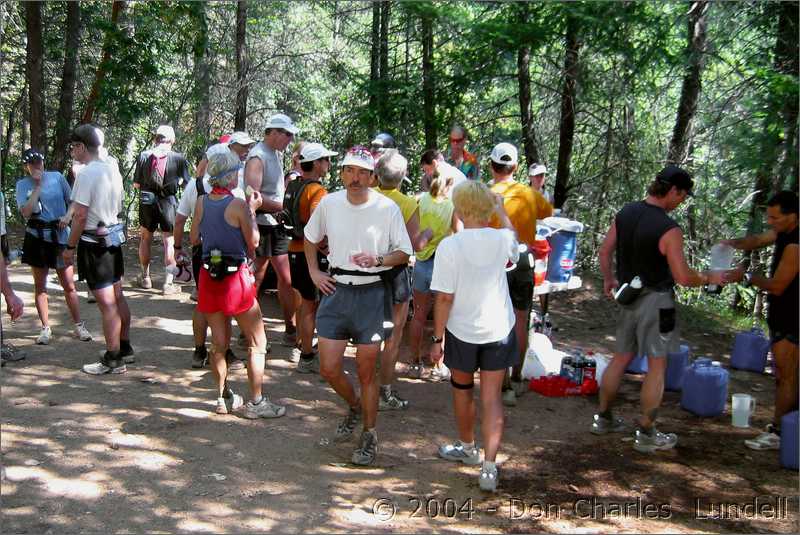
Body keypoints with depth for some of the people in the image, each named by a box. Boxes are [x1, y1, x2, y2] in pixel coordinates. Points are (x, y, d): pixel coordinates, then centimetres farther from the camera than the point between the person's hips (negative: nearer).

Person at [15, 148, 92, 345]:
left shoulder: (57, 177, 2)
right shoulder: (22, 184, 0)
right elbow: (26, 212, -14)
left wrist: (67, 217, -10)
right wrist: (38, 185, -13)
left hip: (60, 236, 0)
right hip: (36, 238, 0)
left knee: (69, 285, 3)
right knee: (40, 286, 8)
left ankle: (79, 325, 12)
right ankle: (45, 328, 17)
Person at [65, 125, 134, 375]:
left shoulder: (86, 173, -18)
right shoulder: (112, 170, 7)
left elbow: (81, 215, -19)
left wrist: (70, 246, -11)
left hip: (94, 242, -9)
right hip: (114, 237, 9)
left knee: (106, 304, -2)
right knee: (117, 297, 17)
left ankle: (113, 360, 6)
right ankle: (125, 348, 28)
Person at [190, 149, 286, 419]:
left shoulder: (202, 202, 0)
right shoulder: (238, 205, -15)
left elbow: (194, 238, 10)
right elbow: (253, 242, -6)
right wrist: (253, 211, 1)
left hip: (209, 276, 6)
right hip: (236, 278, -6)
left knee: (219, 343, 16)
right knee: (257, 343, 6)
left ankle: (224, 397, 25)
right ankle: (255, 402, 9)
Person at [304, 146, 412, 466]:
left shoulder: (388, 208, -8)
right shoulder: (328, 204, 0)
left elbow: (404, 253, -1)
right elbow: (310, 238, 18)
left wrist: (377, 260, -19)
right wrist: (314, 272, 7)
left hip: (371, 295, -3)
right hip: (336, 291, 3)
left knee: (366, 373, 4)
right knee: (329, 369, 4)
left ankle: (369, 436, 22)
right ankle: (354, 407, 35)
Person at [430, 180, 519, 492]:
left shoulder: (449, 246, -17)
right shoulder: (502, 239, -7)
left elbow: (444, 298, -16)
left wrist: (438, 338, -5)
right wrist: (501, 211, 34)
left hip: (462, 330, -2)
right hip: (499, 330, 2)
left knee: (462, 388, 21)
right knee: (491, 398, 6)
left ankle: (467, 447, 40)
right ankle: (489, 465, -1)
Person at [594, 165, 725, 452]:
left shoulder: (625, 213, 0)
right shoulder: (669, 230, -21)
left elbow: (605, 251, 8)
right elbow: (683, 278, -18)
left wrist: (609, 279, 22)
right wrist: (710, 278, -1)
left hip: (629, 297, 7)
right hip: (655, 301, -7)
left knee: (621, 357, 18)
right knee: (657, 365, 4)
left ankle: (603, 418, 27)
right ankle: (646, 434, 10)